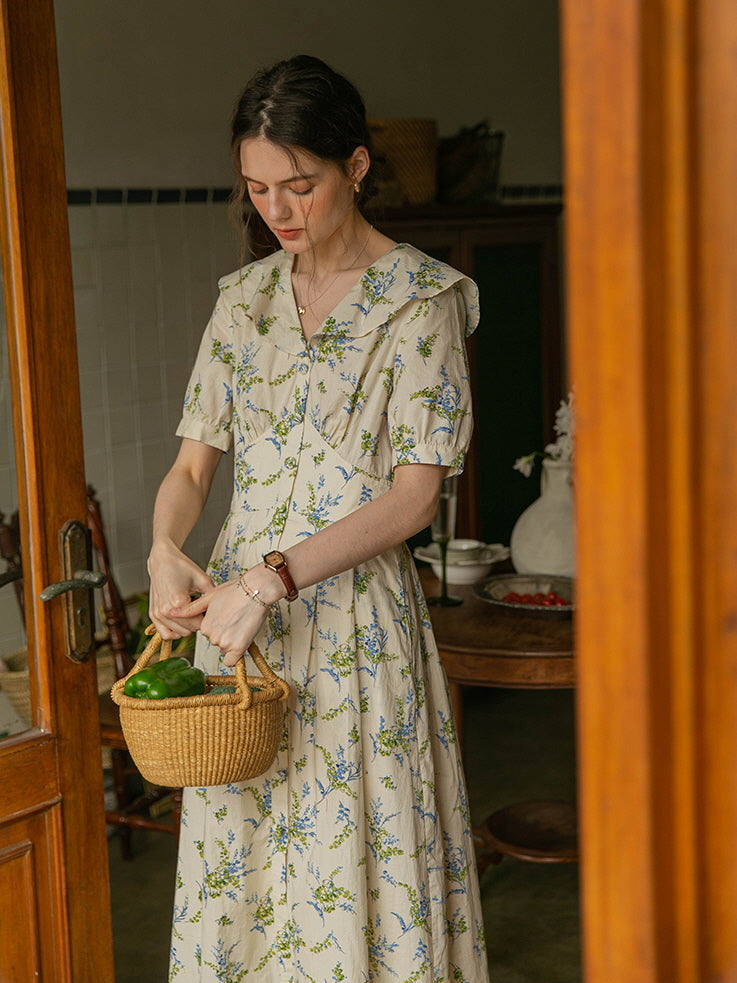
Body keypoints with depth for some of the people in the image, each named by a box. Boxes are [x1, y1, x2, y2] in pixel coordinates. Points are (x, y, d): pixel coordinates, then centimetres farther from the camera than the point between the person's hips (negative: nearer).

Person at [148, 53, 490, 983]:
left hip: (356, 618, -4)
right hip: (238, 606, 5)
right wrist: (165, 550, -11)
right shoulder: (243, 297, 10)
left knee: (354, 858, 1)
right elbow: (193, 461, 11)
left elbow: (415, 490, -12)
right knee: (240, 862, 9)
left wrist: (271, 579, -21)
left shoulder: (421, 298, -5)